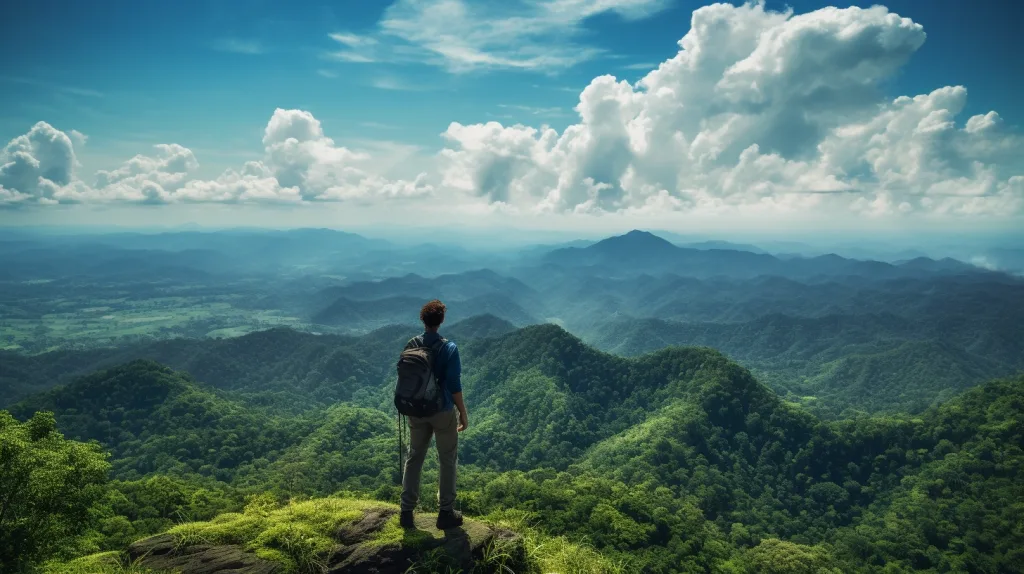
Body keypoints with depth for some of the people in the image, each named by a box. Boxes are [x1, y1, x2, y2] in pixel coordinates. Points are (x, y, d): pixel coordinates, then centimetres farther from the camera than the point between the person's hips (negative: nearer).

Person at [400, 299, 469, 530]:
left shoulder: (411, 345, -2)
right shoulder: (449, 348, -16)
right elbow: (454, 385, -16)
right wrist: (463, 413, -5)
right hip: (443, 412, -4)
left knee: (414, 459, 15)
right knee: (448, 461, 10)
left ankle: (406, 511, 19)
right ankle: (446, 513, 17)